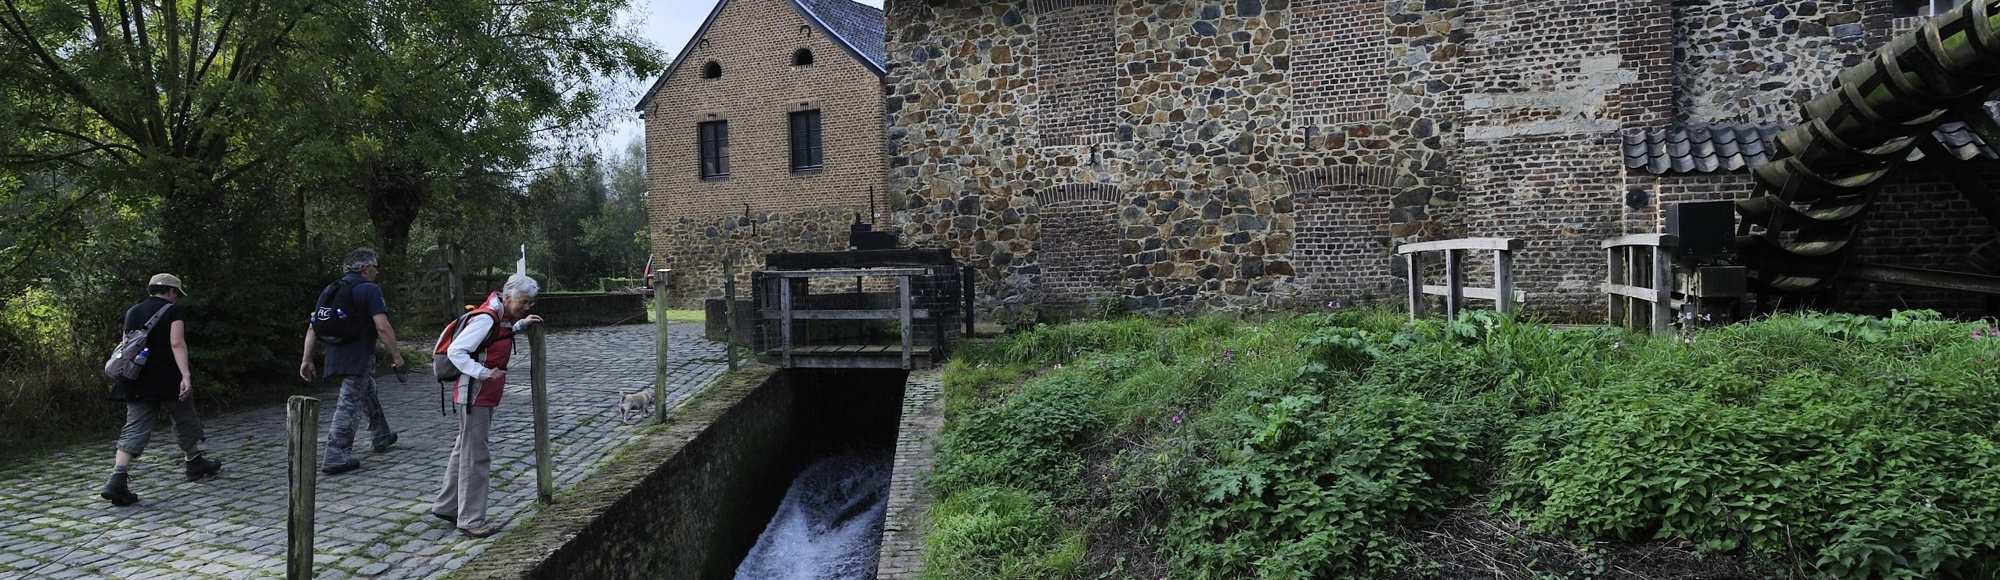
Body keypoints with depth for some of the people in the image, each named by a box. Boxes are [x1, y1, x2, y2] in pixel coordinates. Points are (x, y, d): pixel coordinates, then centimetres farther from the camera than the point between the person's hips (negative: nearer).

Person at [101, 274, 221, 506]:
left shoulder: (132, 312, 14)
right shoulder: (173, 311, -5)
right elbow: (177, 343, -19)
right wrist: (186, 375, -26)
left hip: (137, 383, 5)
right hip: (168, 381, -5)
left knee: (135, 429, -1)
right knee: (186, 422, 16)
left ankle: (117, 480, -17)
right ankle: (195, 465, 32)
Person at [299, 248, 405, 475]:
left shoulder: (332, 290, 14)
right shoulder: (370, 290, -10)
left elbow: (313, 326, 13)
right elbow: (382, 327, -18)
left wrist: (307, 359, 15)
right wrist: (396, 355, -10)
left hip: (336, 355, 8)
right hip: (359, 357, -8)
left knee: (369, 394, 25)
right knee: (350, 405, -6)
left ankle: (382, 437, 40)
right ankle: (335, 457, -9)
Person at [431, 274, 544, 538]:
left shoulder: (501, 317, 8)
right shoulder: (486, 318, -21)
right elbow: (455, 351, -24)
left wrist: (522, 324, 17)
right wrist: (483, 373, -32)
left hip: (485, 396, 10)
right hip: (474, 395, -10)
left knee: (465, 451, 20)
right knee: (476, 456, -4)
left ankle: (446, 506, 33)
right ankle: (471, 521, 3)